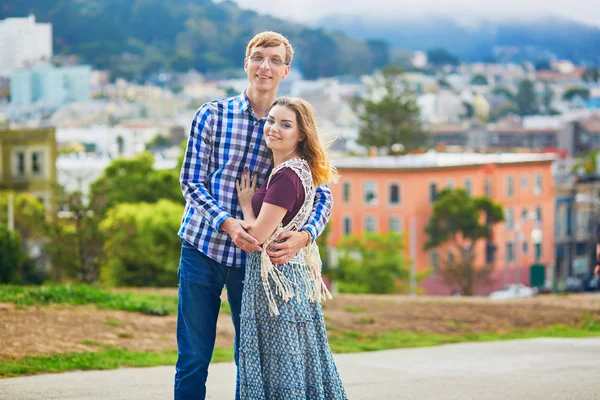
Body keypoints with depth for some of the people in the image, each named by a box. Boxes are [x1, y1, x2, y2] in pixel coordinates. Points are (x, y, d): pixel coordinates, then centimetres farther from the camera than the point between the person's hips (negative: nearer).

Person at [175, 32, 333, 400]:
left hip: (253, 256, 1)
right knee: (193, 359, 2)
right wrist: (227, 223, -20)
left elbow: (322, 195, 0)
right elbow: (191, 181, -4)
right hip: (202, 248, -1)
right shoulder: (213, 114, -1)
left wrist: (304, 235, -21)